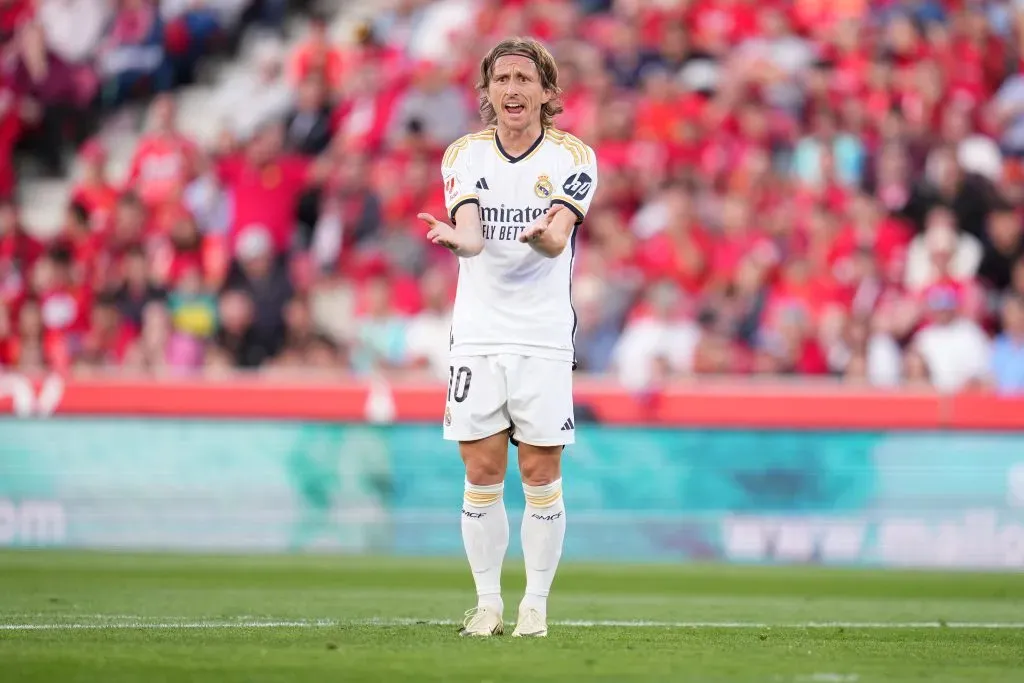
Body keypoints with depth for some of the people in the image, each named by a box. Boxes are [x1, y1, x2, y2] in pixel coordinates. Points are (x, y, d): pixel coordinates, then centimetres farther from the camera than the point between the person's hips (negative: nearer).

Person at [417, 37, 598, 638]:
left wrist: (543, 235, -43)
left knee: (541, 479, -1)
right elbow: (470, 232, -13)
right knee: (482, 478, 1)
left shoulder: (572, 156, -2)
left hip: (545, 340, -1)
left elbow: (558, 238, -18)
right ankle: (488, 602, 11)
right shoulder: (465, 154, 4)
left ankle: (536, 604, 9)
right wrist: (459, 238, -37)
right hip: (477, 336, 2)